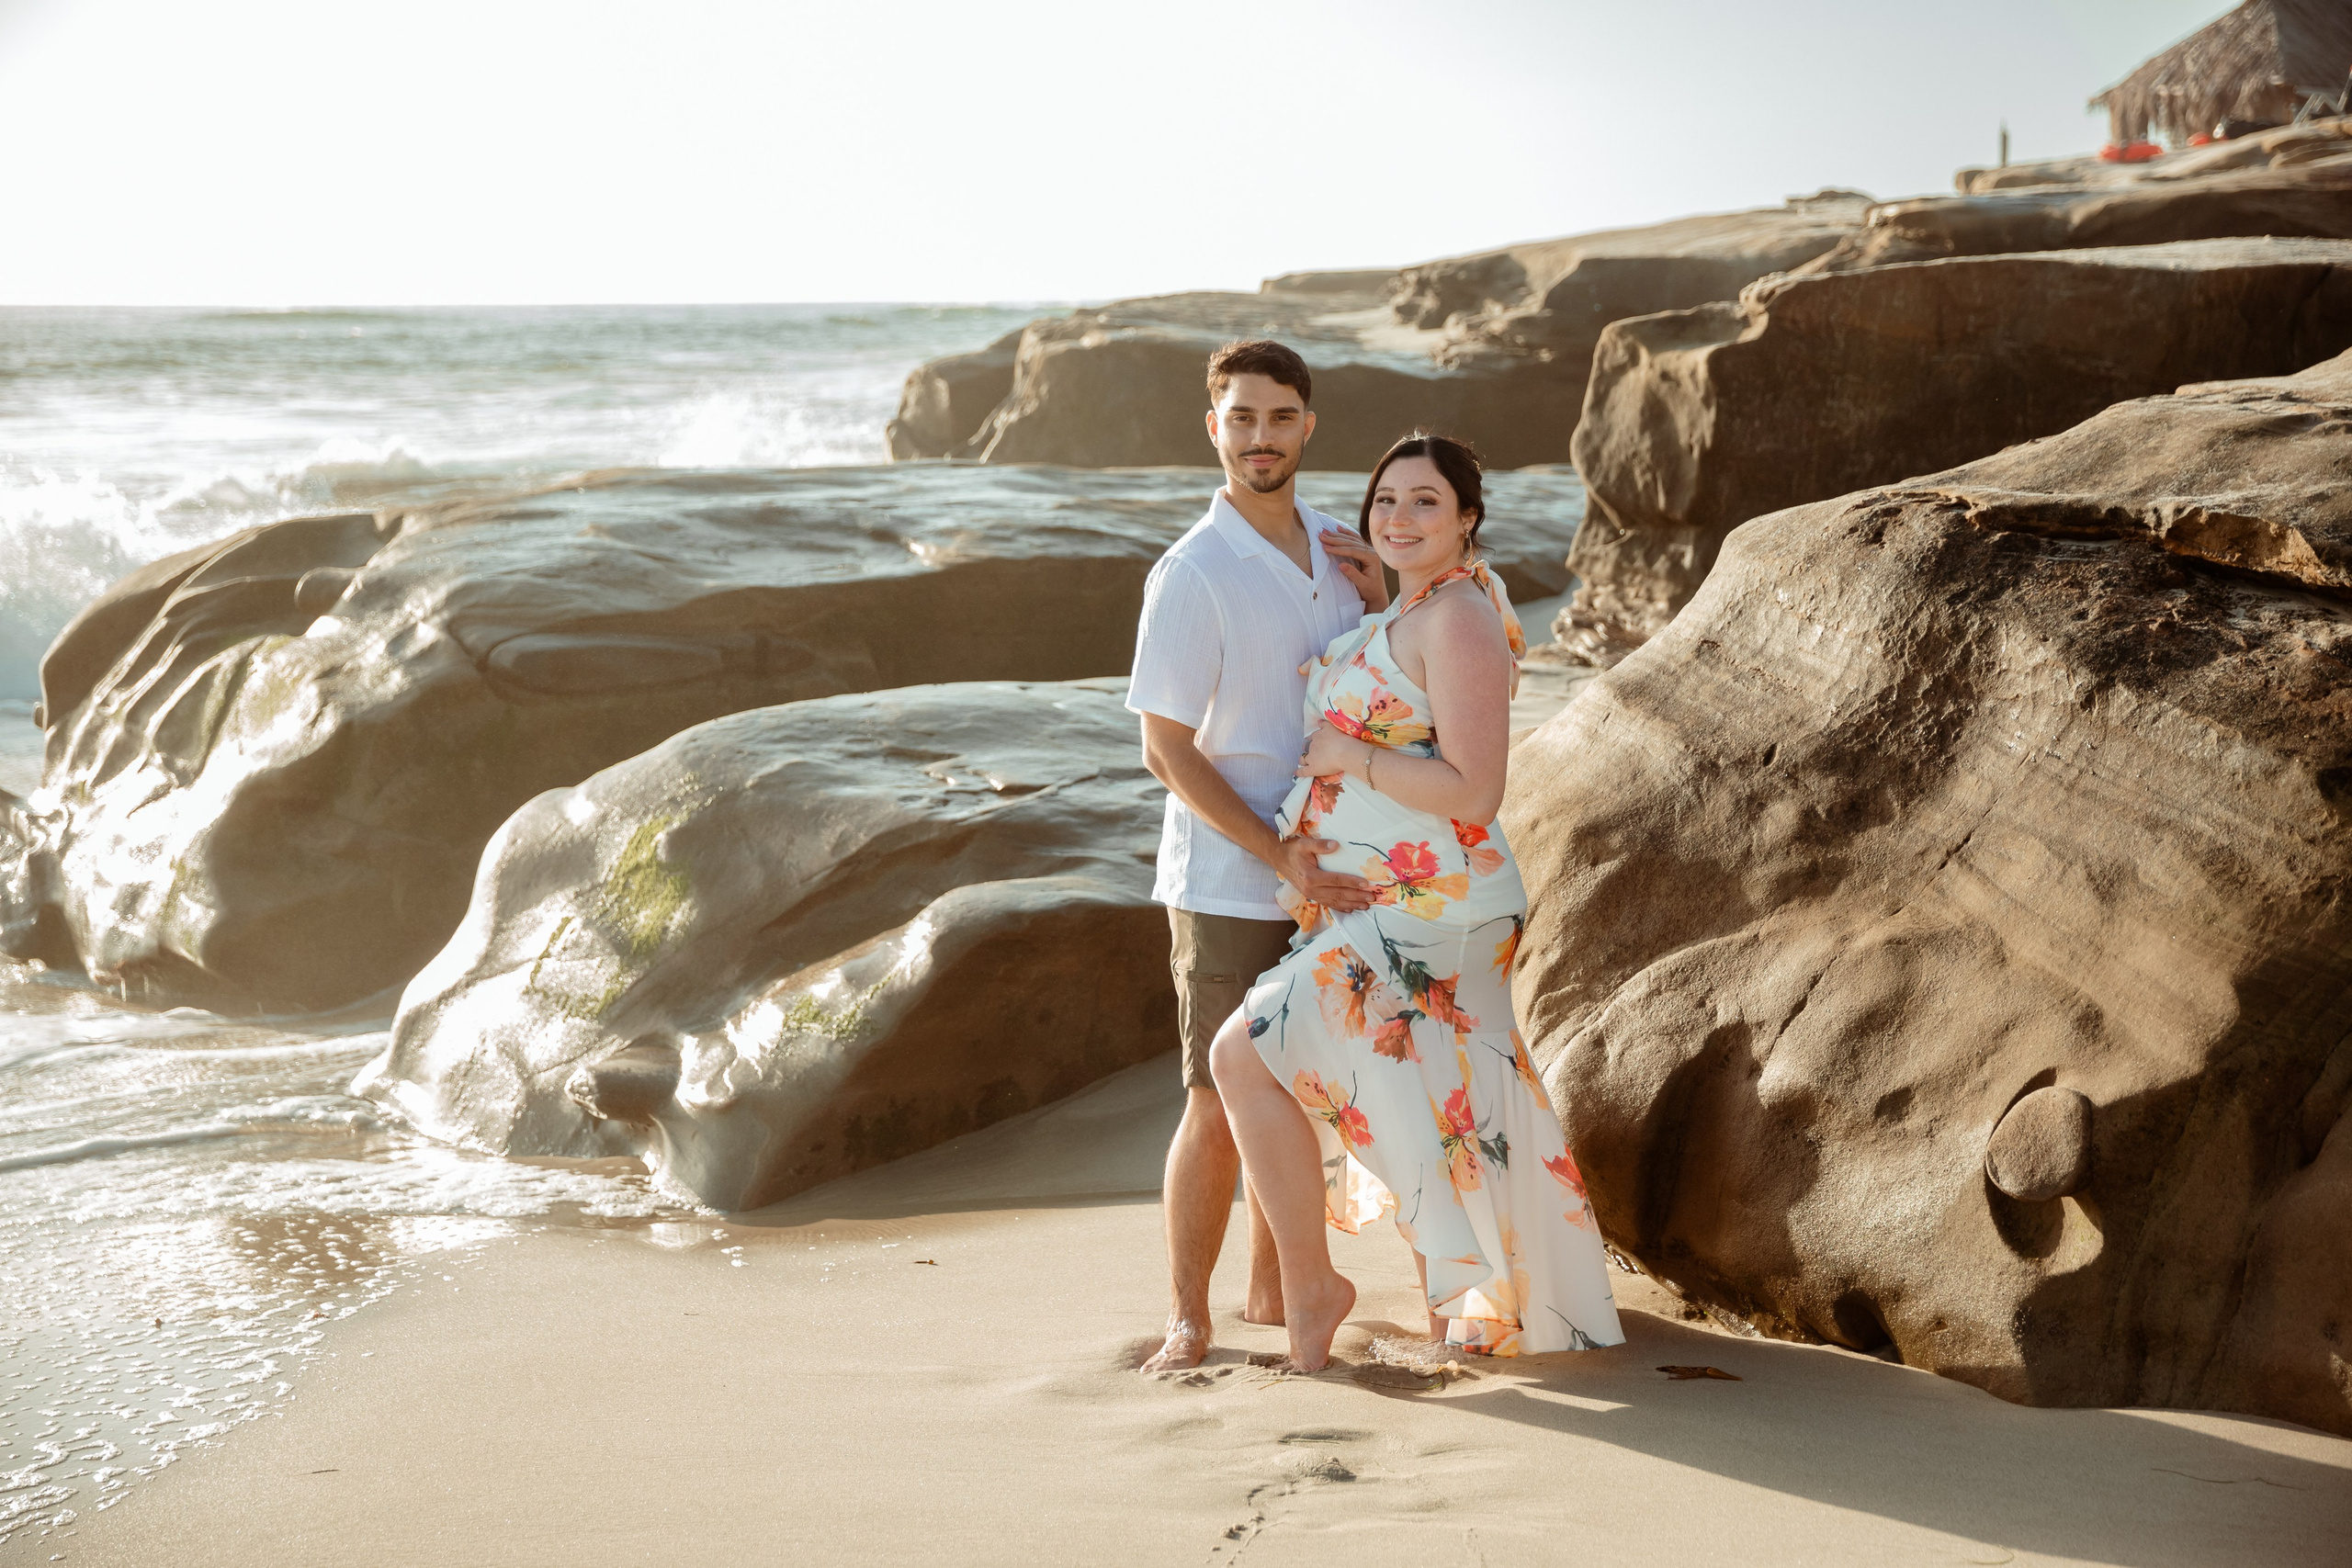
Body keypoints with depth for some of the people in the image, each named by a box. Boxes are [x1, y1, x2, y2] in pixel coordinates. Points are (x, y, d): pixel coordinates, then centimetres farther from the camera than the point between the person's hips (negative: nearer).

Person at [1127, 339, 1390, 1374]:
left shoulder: (1332, 551, 6)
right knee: (1220, 1103, -2)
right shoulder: (1191, 575, -14)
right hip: (1230, 883, -6)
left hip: (1329, 874, 6)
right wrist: (1278, 854, -18)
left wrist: (1378, 601, -2)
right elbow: (1166, 748, -14)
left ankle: (1272, 1289, 28)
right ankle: (1187, 1318, 10)